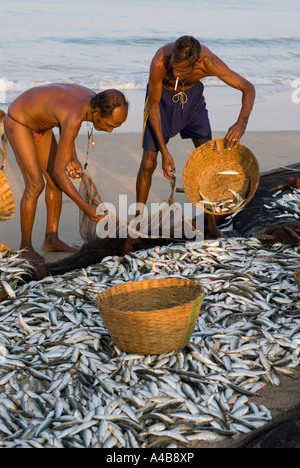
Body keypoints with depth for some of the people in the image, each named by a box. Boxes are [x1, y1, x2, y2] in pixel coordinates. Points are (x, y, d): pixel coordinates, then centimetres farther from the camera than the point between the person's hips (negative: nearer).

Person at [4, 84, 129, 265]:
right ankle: (25, 247, -2)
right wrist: (85, 207, -30)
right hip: (18, 124, -9)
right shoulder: (73, 119, -40)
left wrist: (73, 159, -5)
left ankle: (52, 239, 16)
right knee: (36, 184, -16)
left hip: (40, 125, 9)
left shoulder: (94, 99, -15)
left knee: (55, 182, 6)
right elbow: (58, 171, -36)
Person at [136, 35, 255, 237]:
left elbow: (248, 88, -24)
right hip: (162, 95, -1)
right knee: (148, 162, -8)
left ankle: (212, 225, 9)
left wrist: (242, 123, -43)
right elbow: (153, 106, -25)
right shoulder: (160, 63, -39)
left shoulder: (209, 63, -35)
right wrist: (164, 151, -27)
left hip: (193, 95, 2)